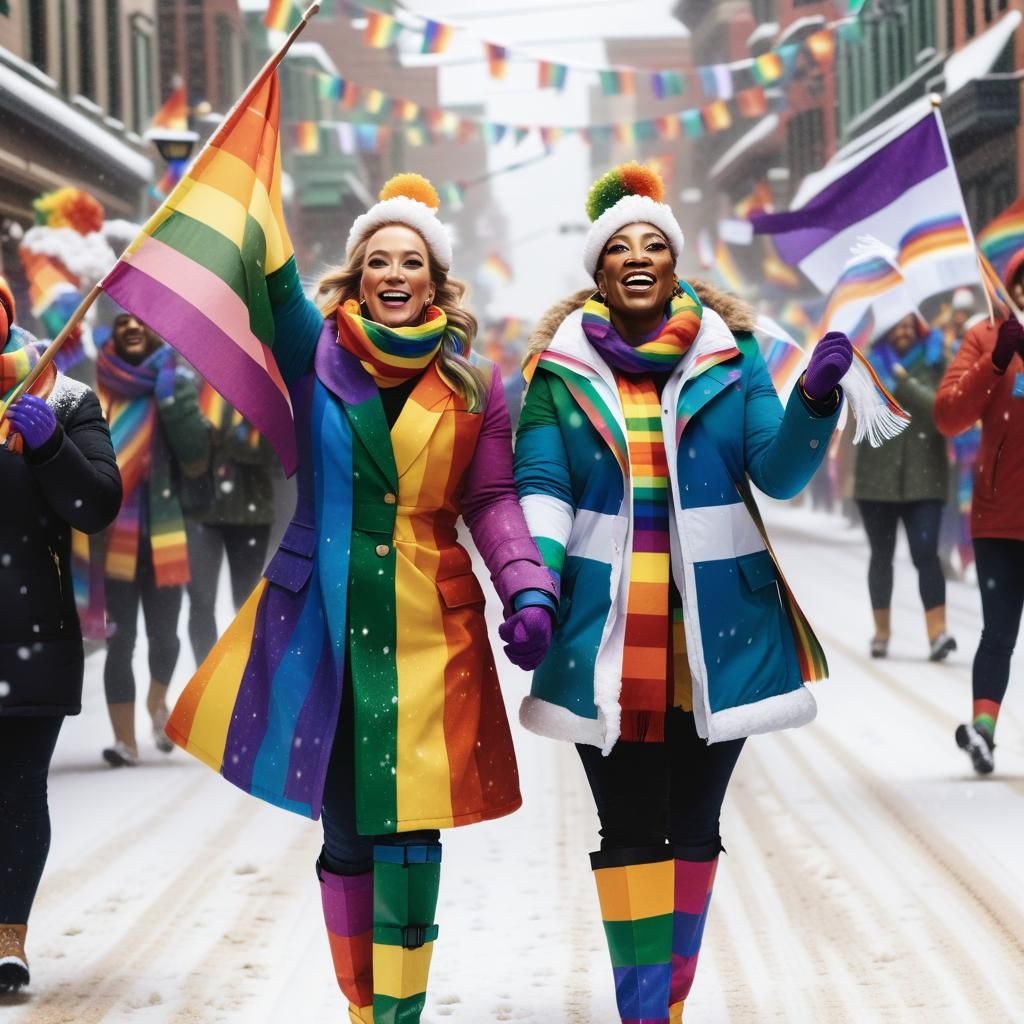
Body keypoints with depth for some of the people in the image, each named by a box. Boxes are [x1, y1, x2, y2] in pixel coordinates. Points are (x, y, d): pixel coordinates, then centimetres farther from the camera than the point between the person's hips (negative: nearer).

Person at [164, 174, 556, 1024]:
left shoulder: (474, 387, 8)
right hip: (321, 623, 0)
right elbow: (272, 279, -7)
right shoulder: (317, 354, 6)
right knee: (343, 827, 5)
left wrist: (529, 593, -8)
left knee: (408, 824, -8)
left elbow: (494, 502, 6)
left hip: (428, 629, 0)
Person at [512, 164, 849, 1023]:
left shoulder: (727, 351, 5)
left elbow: (778, 471, -1)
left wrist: (815, 402, -20)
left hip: (718, 627, 2)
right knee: (630, 831, -4)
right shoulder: (562, 365, 2)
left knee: (694, 826, 10)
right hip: (610, 631, -2)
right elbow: (541, 488, -1)